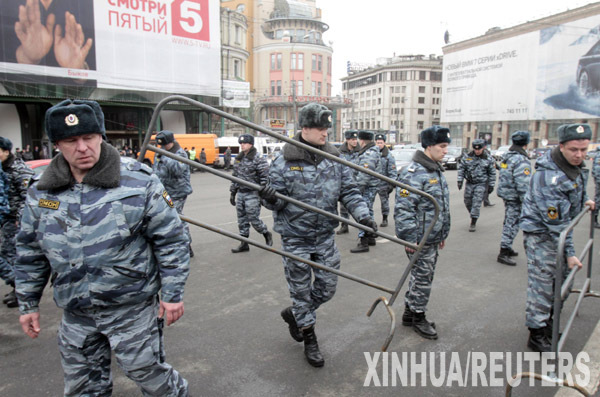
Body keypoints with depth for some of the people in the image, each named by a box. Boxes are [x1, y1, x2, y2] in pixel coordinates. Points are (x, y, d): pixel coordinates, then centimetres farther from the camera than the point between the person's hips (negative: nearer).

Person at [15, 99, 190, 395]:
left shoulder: (138, 180, -13)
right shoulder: (41, 192, 0)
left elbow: (170, 239, -10)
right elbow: (30, 252, 12)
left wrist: (173, 293, -9)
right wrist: (28, 304, 15)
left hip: (132, 308, -4)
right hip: (75, 315, 5)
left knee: (146, 372, 9)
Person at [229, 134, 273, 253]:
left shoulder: (258, 159, -10)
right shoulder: (238, 158, 12)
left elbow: (265, 178, -13)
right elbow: (235, 176, 19)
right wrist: (233, 193, 16)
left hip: (253, 194, -7)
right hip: (240, 193, 7)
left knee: (253, 219, -4)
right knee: (242, 220, 9)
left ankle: (267, 234, 22)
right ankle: (244, 244, 18)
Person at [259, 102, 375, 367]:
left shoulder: (335, 159, 0)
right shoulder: (284, 161, -11)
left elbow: (349, 192, 2)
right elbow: (277, 201, -6)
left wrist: (362, 214, -14)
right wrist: (271, 199, -29)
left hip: (325, 237, 4)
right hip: (295, 238, -4)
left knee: (327, 289, 14)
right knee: (301, 290, 10)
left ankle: (294, 314, 41)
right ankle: (309, 339, 31)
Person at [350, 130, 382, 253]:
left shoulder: (369, 154, -20)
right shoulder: (374, 151, 15)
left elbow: (364, 175, -26)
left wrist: (357, 189, -21)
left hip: (367, 188, -11)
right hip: (372, 187, 11)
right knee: (369, 212, 20)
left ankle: (363, 243, -6)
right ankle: (371, 237, 31)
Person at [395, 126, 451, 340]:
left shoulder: (437, 170, 12)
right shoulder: (413, 173, -20)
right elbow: (403, 209, -24)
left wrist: (443, 234, 22)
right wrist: (410, 239, -23)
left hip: (433, 238, 10)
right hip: (419, 239, -9)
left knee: (422, 275, 18)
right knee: (422, 277, 2)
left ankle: (409, 312, 33)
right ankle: (418, 317, 21)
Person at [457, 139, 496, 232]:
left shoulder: (488, 159, -4)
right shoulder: (467, 157, -2)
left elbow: (492, 173, 4)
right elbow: (461, 168, 4)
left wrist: (491, 185, 3)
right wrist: (460, 180, -3)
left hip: (481, 184, -3)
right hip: (469, 183, 3)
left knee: (476, 203, -9)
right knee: (468, 202, 9)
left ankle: (473, 223, -3)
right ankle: (473, 215, 36)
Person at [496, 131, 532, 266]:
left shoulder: (506, 156, 9)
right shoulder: (521, 160, -20)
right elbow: (523, 184, -24)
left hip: (505, 194, 9)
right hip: (515, 198, -9)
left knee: (509, 223, 20)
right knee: (512, 225, -4)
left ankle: (507, 248, 32)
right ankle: (503, 253, -1)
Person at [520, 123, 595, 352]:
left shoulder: (575, 163, -1)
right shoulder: (548, 176, -30)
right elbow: (556, 221, -27)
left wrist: (584, 200, 16)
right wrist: (569, 253, -23)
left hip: (560, 229, 9)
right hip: (541, 232, -9)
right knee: (542, 282, -5)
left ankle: (546, 320, 36)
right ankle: (537, 335, 7)